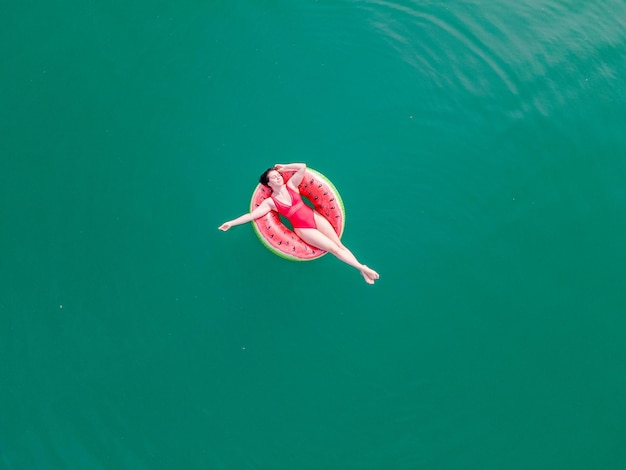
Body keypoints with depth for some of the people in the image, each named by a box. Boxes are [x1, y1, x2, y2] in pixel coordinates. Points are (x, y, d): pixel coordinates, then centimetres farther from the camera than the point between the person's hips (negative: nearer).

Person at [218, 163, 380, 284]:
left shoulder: (291, 185, 2)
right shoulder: (270, 202, -7)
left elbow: (303, 167, -2)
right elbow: (251, 215, -11)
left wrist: (284, 167, 0)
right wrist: (231, 223, -16)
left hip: (315, 217, 3)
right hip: (303, 229, -3)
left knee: (340, 245, 0)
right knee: (334, 249, -8)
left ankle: (363, 269, 5)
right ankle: (362, 268, -3)